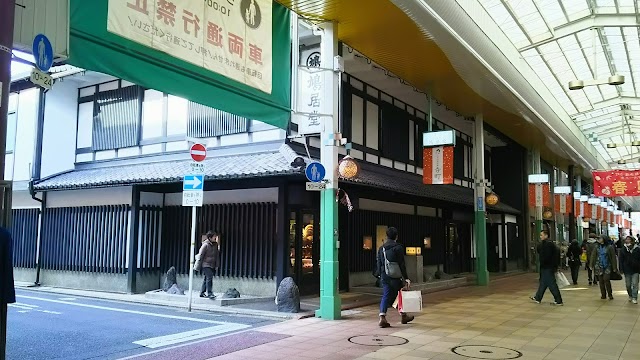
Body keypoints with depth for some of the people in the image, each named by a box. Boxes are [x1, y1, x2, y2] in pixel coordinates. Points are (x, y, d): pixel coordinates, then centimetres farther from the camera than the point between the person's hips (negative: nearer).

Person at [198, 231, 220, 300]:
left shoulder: (215, 244, 7)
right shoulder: (205, 245, -13)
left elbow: (217, 255, 14)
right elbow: (201, 254, -8)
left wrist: (217, 264, 13)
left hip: (212, 265, 7)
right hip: (206, 265, -7)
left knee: (206, 279, 12)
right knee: (209, 278, -15)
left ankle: (202, 293, 21)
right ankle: (209, 293, -13)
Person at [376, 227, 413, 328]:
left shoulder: (381, 248, 8)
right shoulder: (398, 247, -9)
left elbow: (378, 264, 12)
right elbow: (402, 264, -11)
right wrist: (406, 278, -7)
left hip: (385, 277, 4)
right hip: (396, 277, -4)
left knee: (386, 296, 3)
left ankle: (382, 317, -12)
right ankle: (403, 316, 26)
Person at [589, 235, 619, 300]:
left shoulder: (610, 247, -4)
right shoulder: (597, 247, 6)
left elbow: (613, 258, -3)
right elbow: (593, 256, 9)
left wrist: (614, 267, -6)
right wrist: (591, 265, 4)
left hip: (607, 266, -4)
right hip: (599, 266, 4)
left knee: (606, 279, -13)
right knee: (601, 281, 5)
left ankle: (610, 295, 1)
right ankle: (603, 295, 14)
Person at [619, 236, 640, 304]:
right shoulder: (623, 250, 0)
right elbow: (621, 260, 4)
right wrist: (621, 269, -1)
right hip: (627, 270, 2)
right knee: (628, 285, 11)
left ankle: (634, 298, 1)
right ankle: (630, 296, 29)